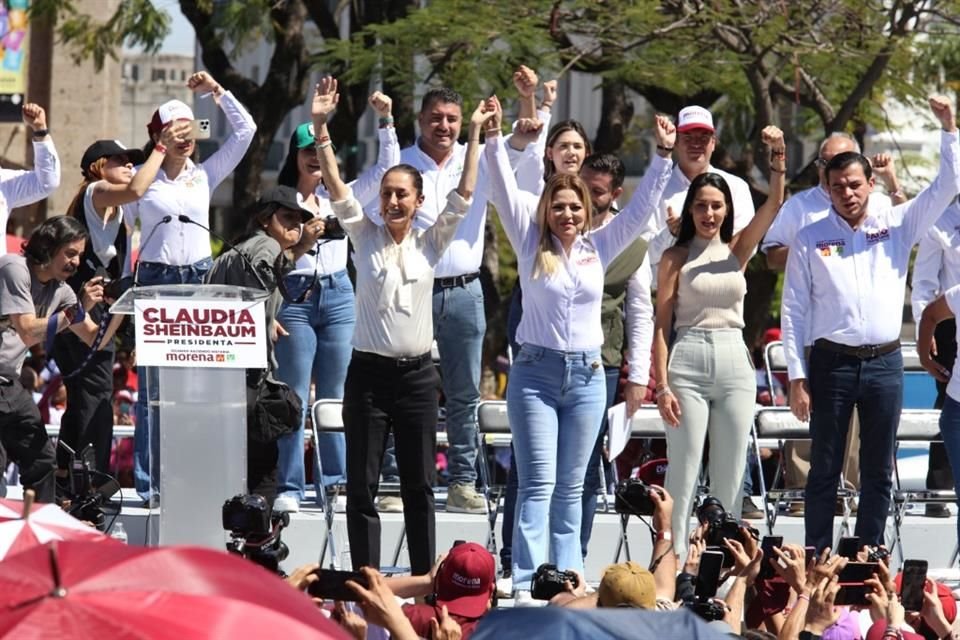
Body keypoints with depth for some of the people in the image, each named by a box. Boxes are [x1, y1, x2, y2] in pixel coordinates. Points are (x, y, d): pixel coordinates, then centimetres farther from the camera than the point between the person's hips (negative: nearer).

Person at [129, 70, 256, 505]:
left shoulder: (205, 175, 10)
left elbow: (245, 130, 7)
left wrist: (217, 92, 3)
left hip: (200, 278, 2)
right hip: (155, 280, -2)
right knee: (153, 385, -4)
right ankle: (148, 483, -2)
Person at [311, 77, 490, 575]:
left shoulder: (430, 243, 6)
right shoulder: (365, 238, 4)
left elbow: (464, 195, 2)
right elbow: (336, 187, -3)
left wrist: (475, 133, -2)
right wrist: (320, 127, -12)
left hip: (417, 372, 1)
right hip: (369, 370, -1)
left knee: (419, 484, 5)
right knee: (362, 483, -1)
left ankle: (425, 581, 9)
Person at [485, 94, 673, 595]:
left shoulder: (599, 248, 7)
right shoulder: (531, 246, 1)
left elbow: (642, 207, 7)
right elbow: (505, 193, -5)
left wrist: (663, 155, 0)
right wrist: (494, 140, -14)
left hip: (586, 375, 3)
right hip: (535, 372, -3)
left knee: (571, 486, 8)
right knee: (539, 483, -10)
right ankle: (527, 584, -15)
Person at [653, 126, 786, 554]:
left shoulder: (737, 250, 10)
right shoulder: (676, 258, 1)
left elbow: (774, 204, -1)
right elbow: (661, 325, -2)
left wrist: (778, 155, -16)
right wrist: (662, 386, -10)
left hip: (734, 363, 3)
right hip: (688, 363, -3)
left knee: (729, 480, 5)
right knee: (683, 475, -5)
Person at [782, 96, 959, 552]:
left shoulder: (896, 227, 8)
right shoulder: (810, 240, 3)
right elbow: (793, 310, 1)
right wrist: (797, 377, -5)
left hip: (885, 362, 2)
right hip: (832, 361, -2)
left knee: (878, 472, 6)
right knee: (825, 470, 2)